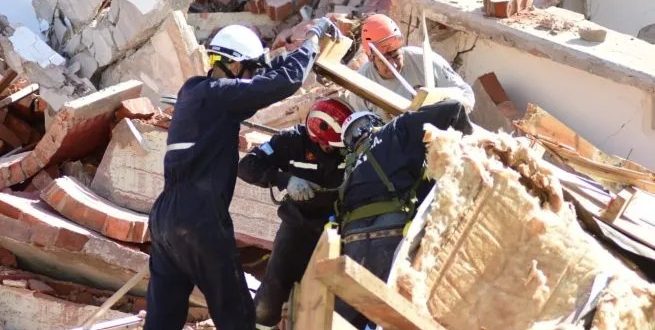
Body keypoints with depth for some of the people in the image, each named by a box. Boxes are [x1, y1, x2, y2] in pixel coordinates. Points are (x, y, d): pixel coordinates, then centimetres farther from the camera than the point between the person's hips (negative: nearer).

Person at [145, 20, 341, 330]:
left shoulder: (192, 90, 16)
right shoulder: (218, 93, -8)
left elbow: (251, 92, 27)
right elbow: (287, 80, -11)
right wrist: (314, 35, 3)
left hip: (164, 216, 8)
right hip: (199, 220, -8)